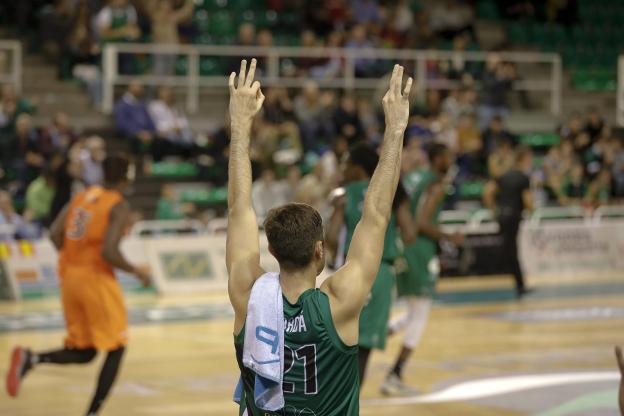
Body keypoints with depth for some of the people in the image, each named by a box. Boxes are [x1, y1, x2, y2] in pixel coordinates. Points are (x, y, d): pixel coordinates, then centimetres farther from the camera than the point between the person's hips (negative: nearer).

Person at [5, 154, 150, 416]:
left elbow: (55, 233, 4)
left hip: (70, 277, 7)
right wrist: (136, 272, -5)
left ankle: (31, 359, -11)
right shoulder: (119, 207, -9)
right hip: (97, 279, -7)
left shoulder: (82, 196, 11)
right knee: (116, 349, 8)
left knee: (83, 353, 15)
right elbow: (109, 251, -21)